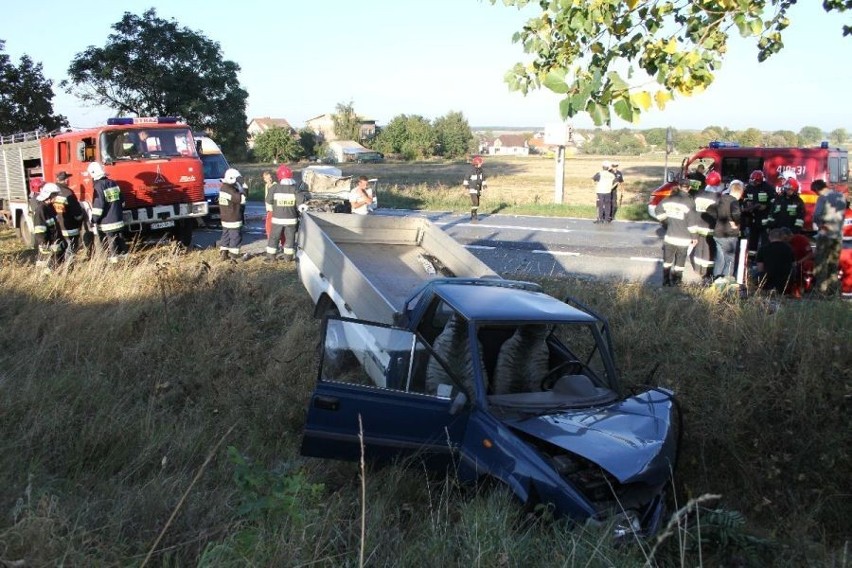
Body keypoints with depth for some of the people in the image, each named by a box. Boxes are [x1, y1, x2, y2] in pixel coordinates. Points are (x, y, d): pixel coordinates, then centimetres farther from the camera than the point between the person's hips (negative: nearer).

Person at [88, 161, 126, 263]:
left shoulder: (99, 186, -15)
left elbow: (98, 206, -17)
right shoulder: (113, 183, 8)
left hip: (107, 222, -7)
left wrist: (94, 220, -9)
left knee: (110, 242, -1)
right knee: (119, 239, 14)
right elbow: (122, 201, 16)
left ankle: (113, 258, 1)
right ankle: (122, 255, 21)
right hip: (118, 219, 7)